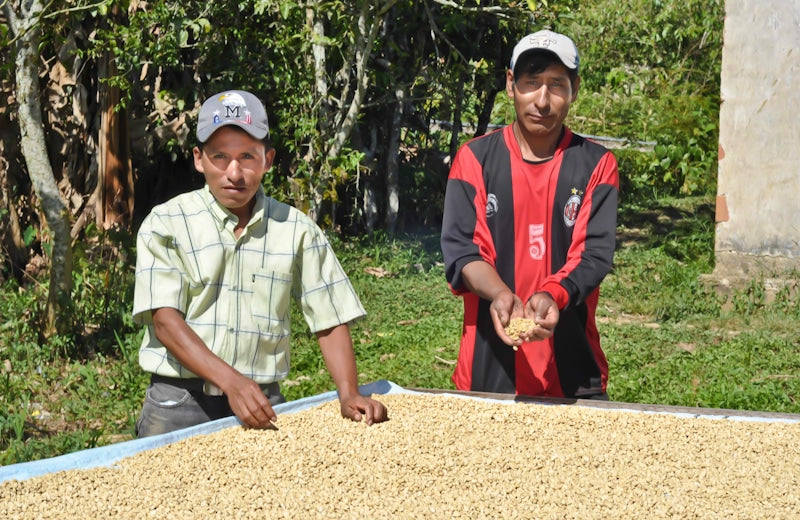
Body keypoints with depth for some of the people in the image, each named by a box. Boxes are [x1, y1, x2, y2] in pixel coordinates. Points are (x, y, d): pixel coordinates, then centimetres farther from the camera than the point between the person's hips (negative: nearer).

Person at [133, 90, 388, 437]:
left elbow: (329, 321, 7)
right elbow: (166, 321, -11)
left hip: (261, 406, 2)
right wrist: (232, 382, -24)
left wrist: (349, 395, -9)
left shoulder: (297, 231, 5)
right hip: (177, 405, -1)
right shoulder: (166, 225, -1)